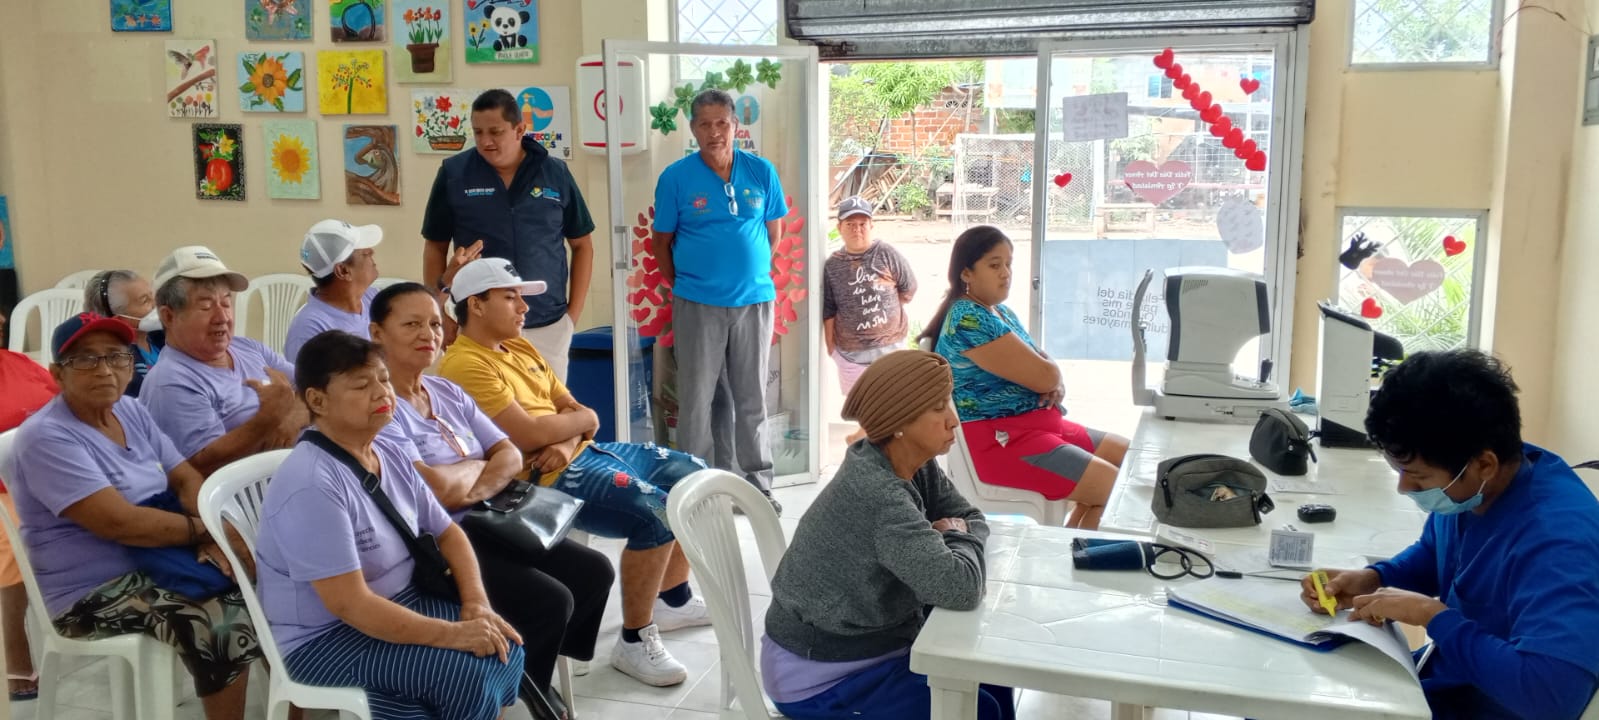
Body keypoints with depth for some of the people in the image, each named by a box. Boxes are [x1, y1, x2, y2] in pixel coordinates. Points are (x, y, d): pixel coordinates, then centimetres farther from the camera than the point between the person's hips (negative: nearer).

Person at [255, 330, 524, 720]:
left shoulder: (395, 457, 2)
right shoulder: (311, 485, -25)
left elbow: (446, 532, 9)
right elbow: (350, 604, -27)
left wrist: (476, 603, -9)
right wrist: (452, 634, -25)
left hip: (399, 601, 8)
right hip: (324, 638, -8)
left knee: (503, 648, -7)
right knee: (465, 673, -23)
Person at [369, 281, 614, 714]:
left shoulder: (448, 392, 13)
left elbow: (511, 456, 8)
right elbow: (438, 490, -23)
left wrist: (475, 488, -13)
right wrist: (476, 463, -2)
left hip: (485, 525, 9)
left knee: (594, 572, 0)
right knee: (550, 601, -20)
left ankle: (527, 674, 16)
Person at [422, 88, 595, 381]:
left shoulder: (556, 173, 1)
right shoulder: (453, 173, -1)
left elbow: (582, 245, 9)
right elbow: (435, 248, 7)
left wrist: (573, 313, 4)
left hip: (547, 326, 1)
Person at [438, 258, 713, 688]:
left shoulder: (520, 347, 16)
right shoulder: (465, 366, -14)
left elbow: (578, 413, 13)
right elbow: (530, 434, -22)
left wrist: (567, 439, -11)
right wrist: (578, 418, -4)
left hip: (586, 451, 10)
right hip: (551, 477, -10)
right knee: (657, 512, -27)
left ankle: (673, 600, 26)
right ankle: (635, 642, -11)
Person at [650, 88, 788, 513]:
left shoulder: (762, 172, 1)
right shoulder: (676, 177, -4)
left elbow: (773, 231, 11)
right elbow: (661, 242, 4)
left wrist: (748, 269, 10)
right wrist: (683, 285, 5)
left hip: (754, 300, 2)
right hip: (697, 304, -2)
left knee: (752, 398, 10)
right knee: (696, 399, 4)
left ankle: (758, 485, 20)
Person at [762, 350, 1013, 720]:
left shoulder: (916, 465, -4)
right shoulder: (875, 494, -31)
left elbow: (974, 518, 8)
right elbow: (959, 588, -35)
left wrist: (955, 531, -14)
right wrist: (957, 536, -14)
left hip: (872, 641, 8)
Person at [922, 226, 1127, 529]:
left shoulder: (1001, 311, 13)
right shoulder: (969, 320, -19)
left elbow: (1045, 374, 18)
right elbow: (1043, 375, -21)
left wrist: (1055, 386, -5)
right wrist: (1054, 376, 3)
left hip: (1040, 422, 11)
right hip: (1000, 439, -11)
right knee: (1120, 488, -16)